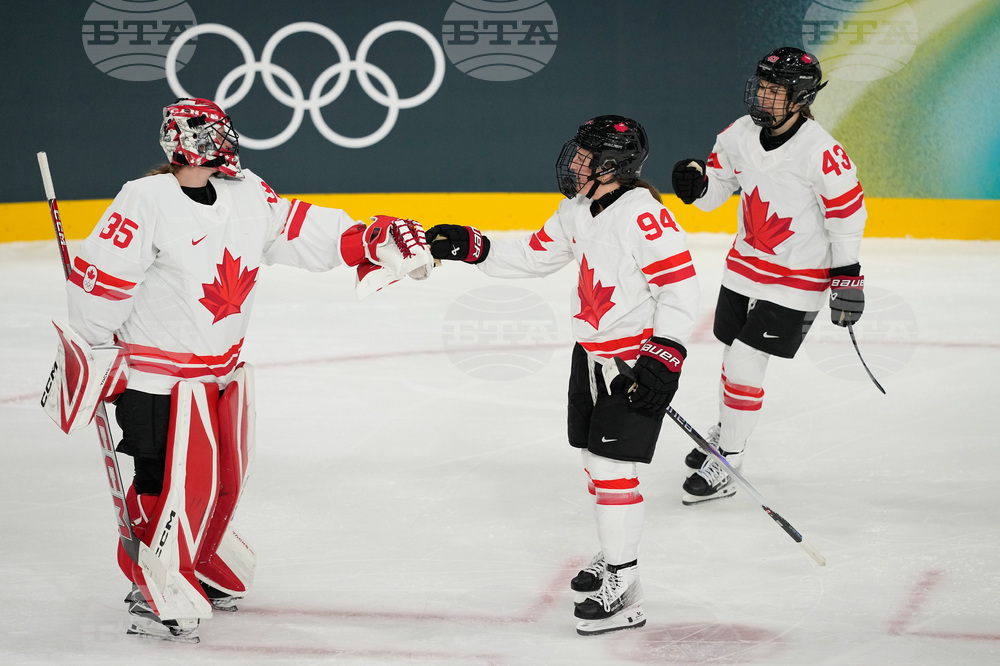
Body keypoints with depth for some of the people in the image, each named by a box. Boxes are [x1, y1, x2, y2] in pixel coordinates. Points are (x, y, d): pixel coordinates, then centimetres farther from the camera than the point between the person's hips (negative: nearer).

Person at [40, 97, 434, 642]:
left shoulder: (248, 196, 1)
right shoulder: (147, 201, -20)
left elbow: (301, 230, 8)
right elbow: (99, 280, -18)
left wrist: (376, 241, -1)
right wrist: (93, 357, -12)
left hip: (222, 368, 8)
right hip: (157, 373, -8)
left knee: (223, 479, 16)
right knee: (175, 485, -7)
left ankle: (203, 571, 36)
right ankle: (155, 594, 8)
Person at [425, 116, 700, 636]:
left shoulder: (642, 214, -23)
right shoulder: (579, 210, 5)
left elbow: (681, 286, -24)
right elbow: (534, 255, 16)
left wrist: (663, 359, -26)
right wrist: (471, 247, 5)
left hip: (640, 356, -9)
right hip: (591, 352, 9)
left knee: (611, 465, -10)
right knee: (593, 456, 16)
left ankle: (623, 594, -6)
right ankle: (614, 554, 33)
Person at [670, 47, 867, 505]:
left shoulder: (822, 153, -22)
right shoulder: (742, 133, -4)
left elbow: (848, 214, -14)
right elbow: (714, 189, 7)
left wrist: (847, 278, -12)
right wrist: (696, 182, -17)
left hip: (797, 279, -6)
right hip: (745, 265, 6)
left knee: (744, 362, -10)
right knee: (734, 357, 17)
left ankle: (724, 466, 0)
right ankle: (725, 432, 42)